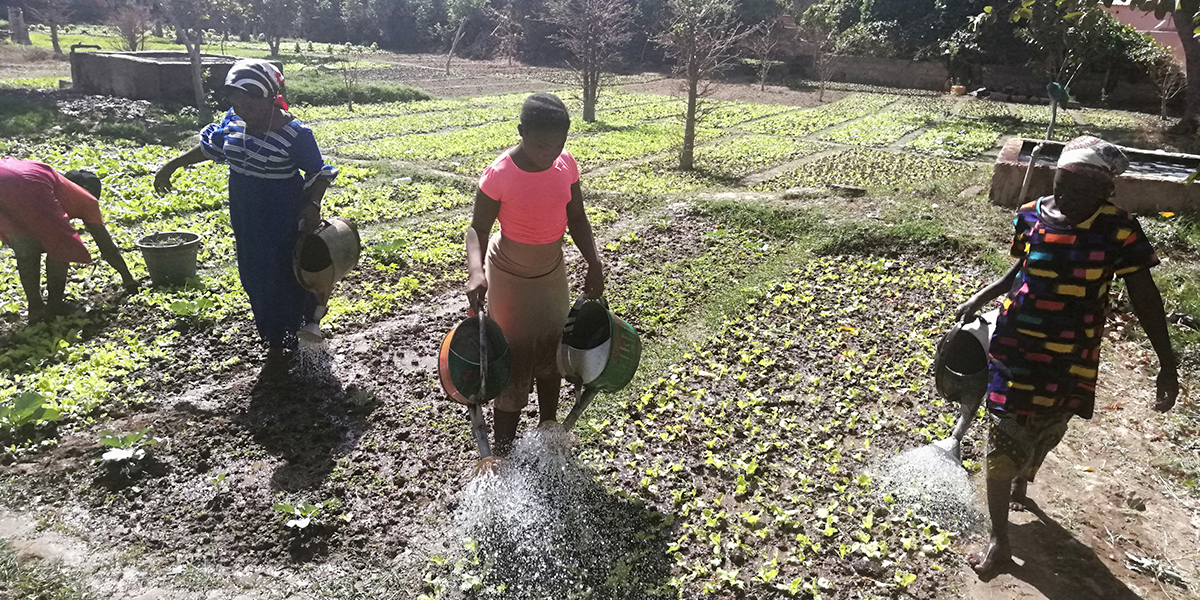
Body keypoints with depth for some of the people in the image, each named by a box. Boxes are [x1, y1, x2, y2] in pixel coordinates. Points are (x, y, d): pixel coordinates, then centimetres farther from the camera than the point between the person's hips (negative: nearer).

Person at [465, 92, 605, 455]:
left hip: (553, 274, 6)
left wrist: (594, 264, -13)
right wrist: (476, 271, -35)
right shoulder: (499, 175, -25)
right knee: (514, 362, -1)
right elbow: (478, 228, -17)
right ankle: (503, 452, 16)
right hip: (510, 279, -6)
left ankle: (549, 427, 44)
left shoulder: (566, 164, -10)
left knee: (552, 353, 21)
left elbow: (577, 220, -1)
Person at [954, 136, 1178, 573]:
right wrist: (980, 298, 4)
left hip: (1071, 361, 0)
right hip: (1018, 350, 1)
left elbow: (1145, 298, -6)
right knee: (1003, 446, 3)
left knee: (1044, 434, 21)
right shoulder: (1032, 216, -6)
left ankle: (1021, 484, 54)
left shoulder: (1118, 230, -12)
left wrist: (1167, 365, -7)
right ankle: (999, 540, 19)